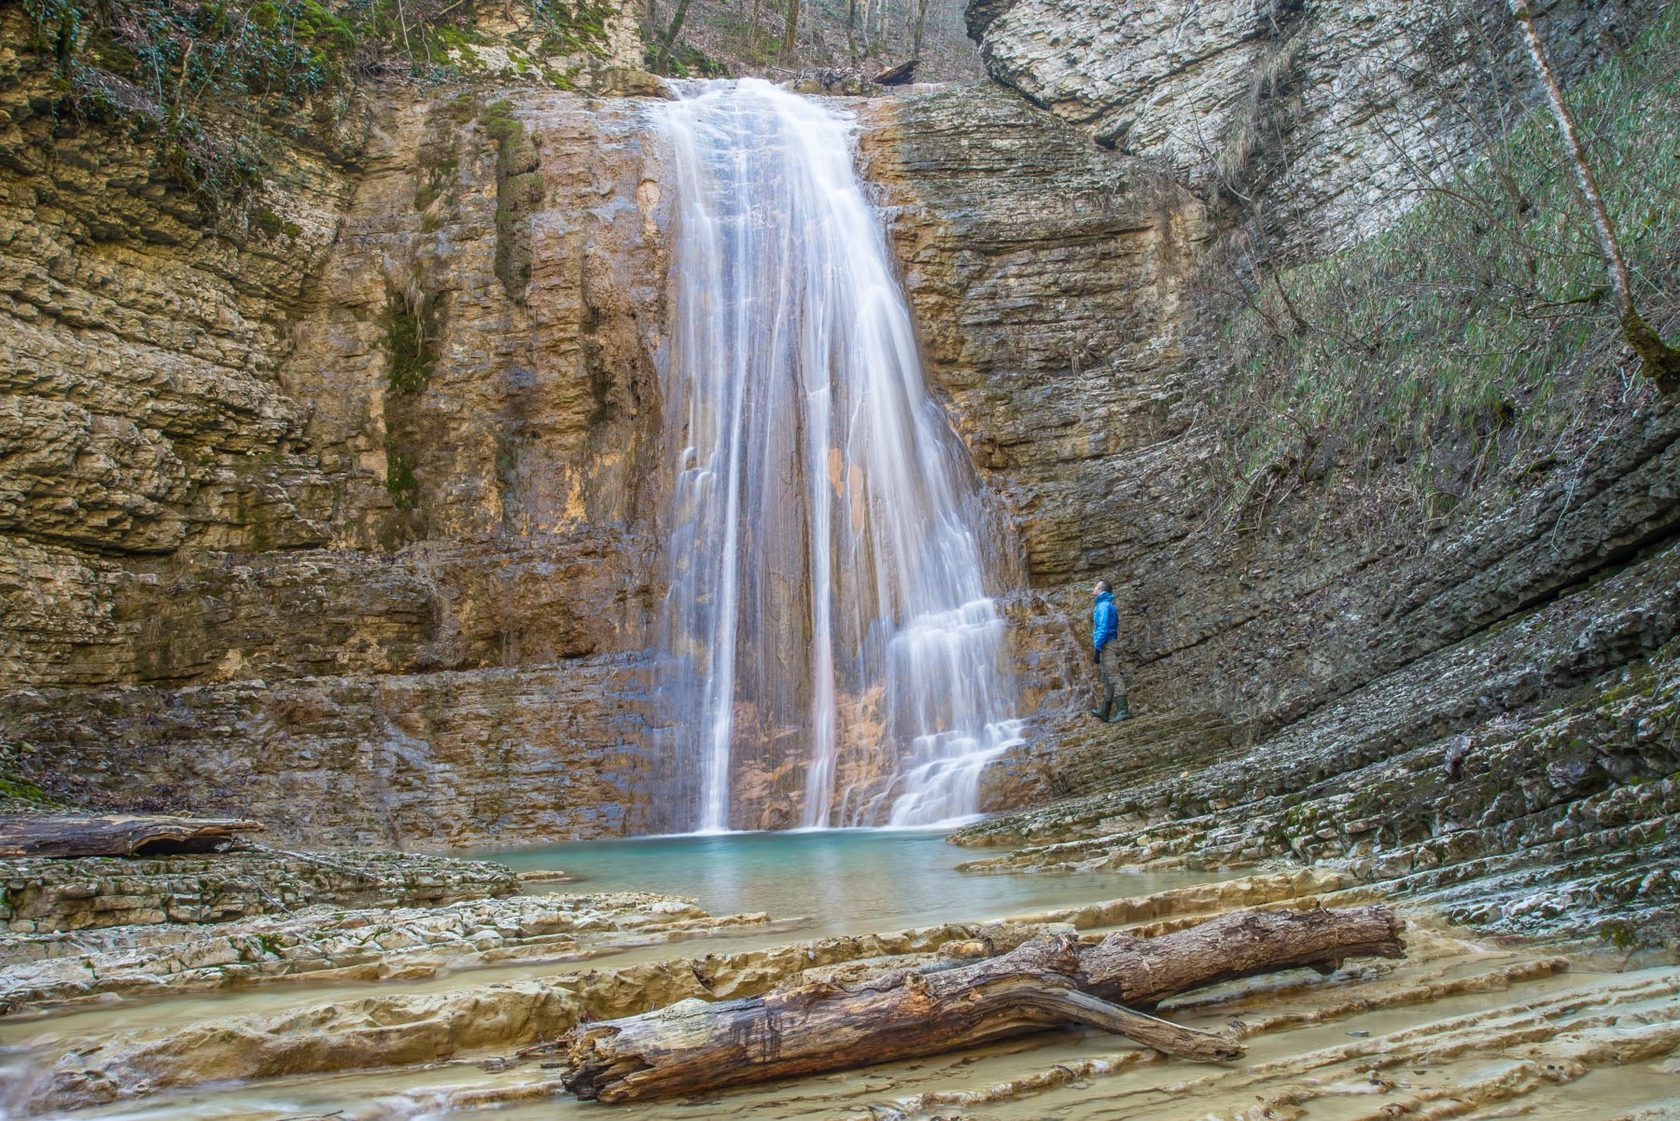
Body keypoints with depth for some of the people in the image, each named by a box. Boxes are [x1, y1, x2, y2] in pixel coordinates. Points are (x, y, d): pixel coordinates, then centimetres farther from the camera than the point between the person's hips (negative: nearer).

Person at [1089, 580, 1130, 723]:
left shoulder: (1104, 605, -11)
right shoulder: (1107, 605, 20)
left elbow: (1103, 628, -18)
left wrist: (1096, 649, -20)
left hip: (1107, 646, -10)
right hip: (1109, 646, 10)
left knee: (1113, 678, -14)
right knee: (1106, 680, 14)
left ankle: (1122, 711, -19)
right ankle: (1104, 712, 21)